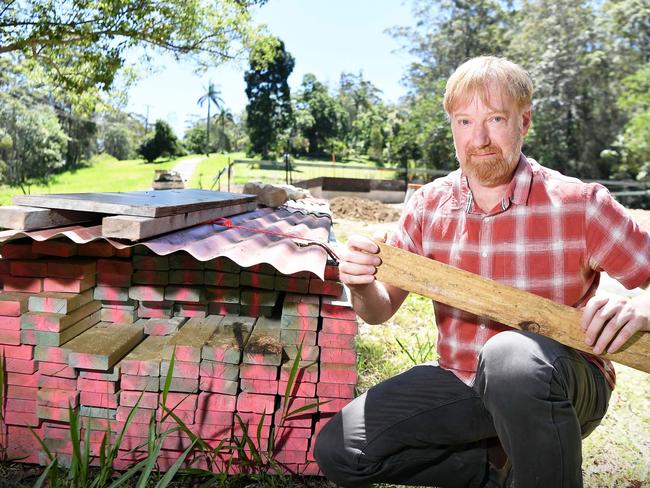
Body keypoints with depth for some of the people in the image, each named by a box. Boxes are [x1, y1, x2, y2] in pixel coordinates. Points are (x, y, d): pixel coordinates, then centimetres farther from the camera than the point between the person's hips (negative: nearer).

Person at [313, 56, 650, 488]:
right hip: (461, 381, 5)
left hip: (564, 383, -4)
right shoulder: (428, 205, -2)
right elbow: (381, 310, 1)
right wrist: (362, 285, -22)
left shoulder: (579, 204, -13)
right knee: (337, 450, -8)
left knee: (511, 356, -40)